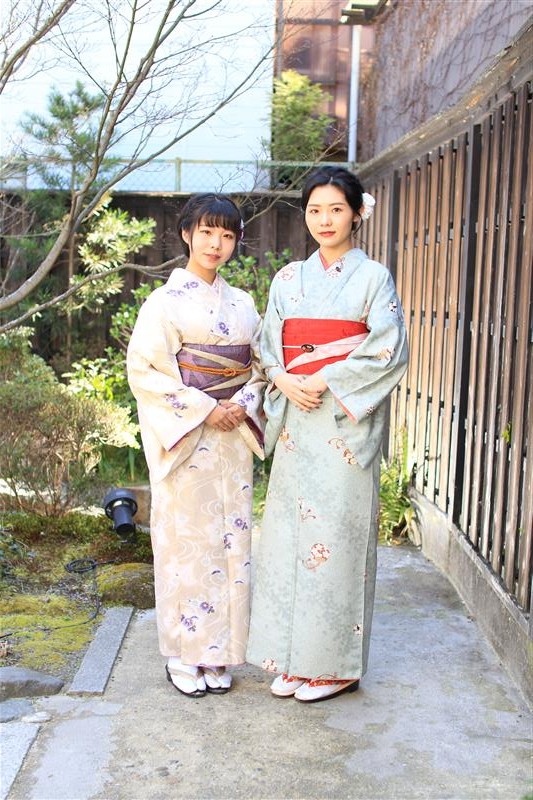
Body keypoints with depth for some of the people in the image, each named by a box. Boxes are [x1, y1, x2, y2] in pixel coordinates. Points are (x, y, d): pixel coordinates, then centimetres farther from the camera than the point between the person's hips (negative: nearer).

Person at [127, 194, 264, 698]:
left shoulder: (242, 303, 11)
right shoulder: (166, 301, -3)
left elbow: (259, 367, 14)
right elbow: (144, 369, -10)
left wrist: (241, 404, -7)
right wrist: (204, 409, -15)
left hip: (233, 436, 5)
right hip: (183, 438, -5)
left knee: (230, 538, 7)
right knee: (186, 538, -1)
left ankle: (218, 654, 20)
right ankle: (184, 656, 14)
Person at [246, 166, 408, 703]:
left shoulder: (373, 277, 0)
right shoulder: (289, 278, 13)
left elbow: (389, 349, -9)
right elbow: (268, 343, 12)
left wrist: (325, 381, -13)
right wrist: (284, 381, -8)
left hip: (346, 423, -4)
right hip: (296, 421, 5)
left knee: (336, 533, -3)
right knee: (290, 532, 6)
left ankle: (337, 663, 12)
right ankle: (293, 658, 19)